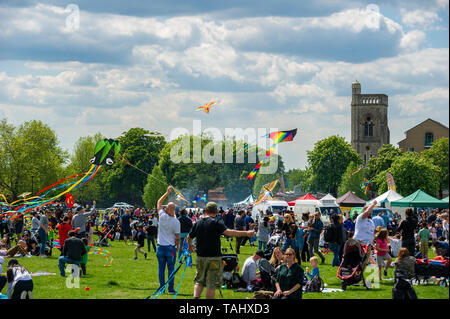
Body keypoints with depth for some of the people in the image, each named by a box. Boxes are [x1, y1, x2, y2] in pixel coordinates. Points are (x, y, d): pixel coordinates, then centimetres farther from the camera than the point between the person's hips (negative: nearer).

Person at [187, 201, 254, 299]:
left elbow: (189, 237, 19)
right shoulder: (216, 223, -11)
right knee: (212, 284, 1)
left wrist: (190, 245, 42)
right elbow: (228, 232, -26)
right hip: (214, 258, -5)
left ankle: (195, 297, -3)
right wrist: (246, 233, -24)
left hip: (200, 257, 5)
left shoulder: (198, 223, 6)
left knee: (199, 281, 19)